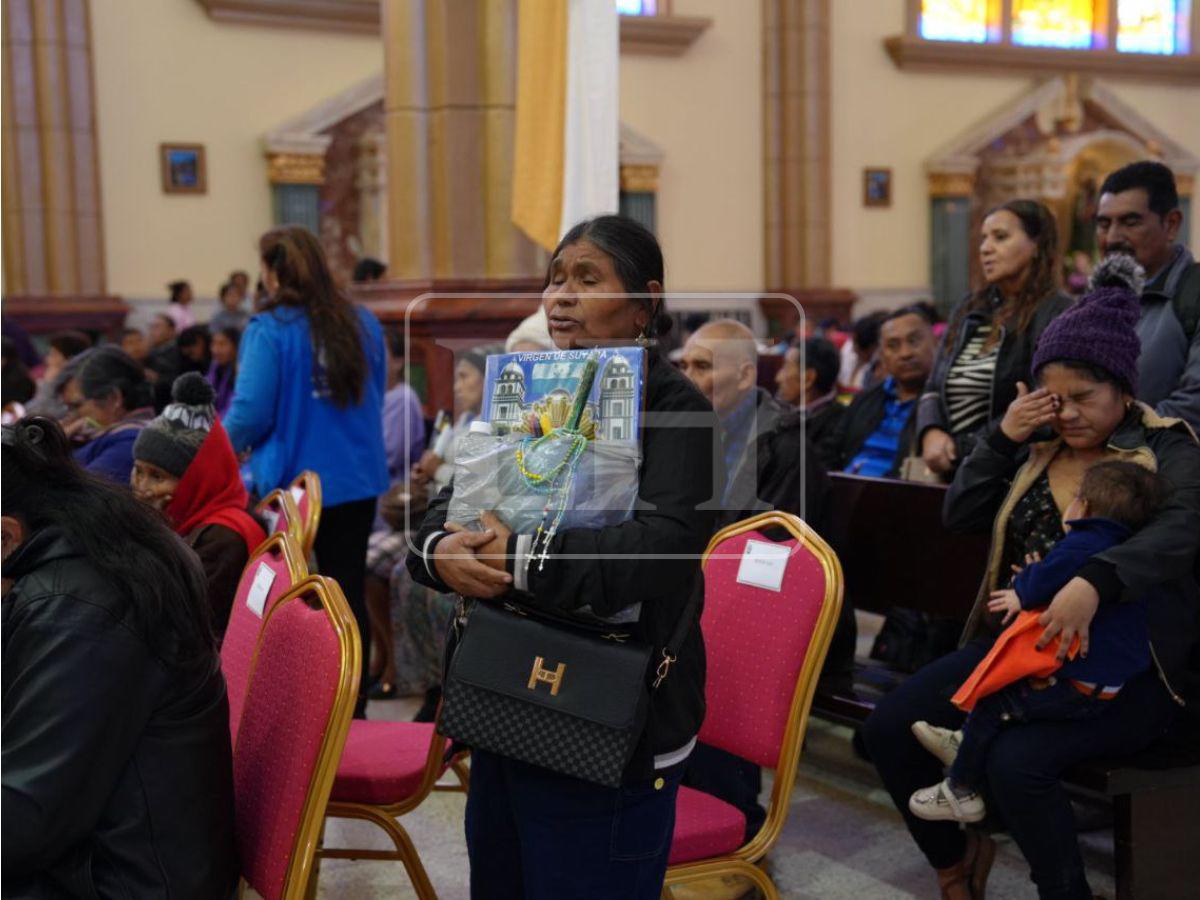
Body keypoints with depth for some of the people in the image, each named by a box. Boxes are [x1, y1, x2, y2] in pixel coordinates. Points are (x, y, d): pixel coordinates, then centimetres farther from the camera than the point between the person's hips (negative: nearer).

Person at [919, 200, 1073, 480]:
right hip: (951, 471, 5)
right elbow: (933, 389, 16)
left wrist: (960, 450, -10)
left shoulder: (1057, 313, -4)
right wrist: (931, 433, -5)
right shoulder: (969, 310, 16)